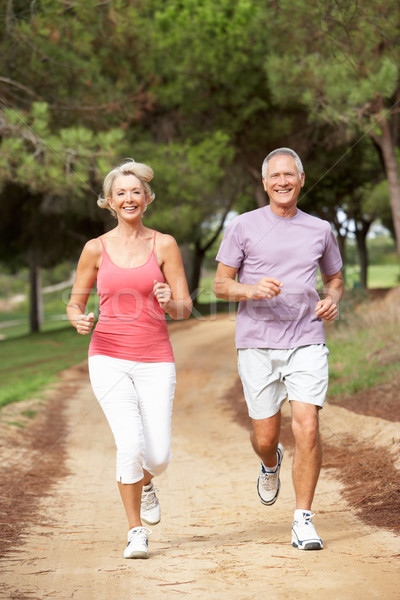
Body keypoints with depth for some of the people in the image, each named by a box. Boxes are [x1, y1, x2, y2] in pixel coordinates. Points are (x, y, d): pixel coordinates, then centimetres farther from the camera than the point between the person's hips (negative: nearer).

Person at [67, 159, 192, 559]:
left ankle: (144, 482, 35)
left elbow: (185, 309, 1)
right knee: (130, 443, -18)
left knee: (157, 457, -5)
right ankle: (136, 531, 1)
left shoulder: (164, 245, 3)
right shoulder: (96, 249, 5)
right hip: (109, 357, 0)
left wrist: (169, 301, -22)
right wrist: (78, 318, -11)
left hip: (154, 360, 1)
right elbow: (75, 302, 12)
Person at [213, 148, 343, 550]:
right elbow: (221, 285, 4)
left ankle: (303, 520, -4)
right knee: (265, 436, 4)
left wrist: (332, 299, 1)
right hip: (257, 343, -1)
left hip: (307, 341, 1)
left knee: (306, 427, -15)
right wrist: (252, 290, -17)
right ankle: (271, 465, 43)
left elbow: (334, 279, 24)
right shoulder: (244, 227, 3)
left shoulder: (320, 230, 11)